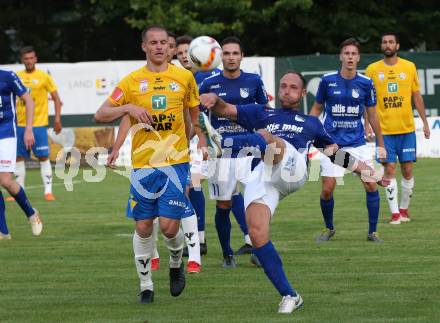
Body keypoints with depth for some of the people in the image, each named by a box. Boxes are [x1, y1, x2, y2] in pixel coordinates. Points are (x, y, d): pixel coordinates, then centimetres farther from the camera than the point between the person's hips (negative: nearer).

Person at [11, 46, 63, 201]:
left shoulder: (43, 77, -2)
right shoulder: (17, 77, 8)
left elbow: (56, 98, 2)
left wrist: (57, 118, -5)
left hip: (39, 124, -4)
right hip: (20, 124, 4)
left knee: (43, 157, -5)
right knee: (19, 157, 6)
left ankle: (48, 191, -3)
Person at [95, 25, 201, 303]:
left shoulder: (184, 77, 4)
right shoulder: (132, 81, 2)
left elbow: (194, 113, 19)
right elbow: (100, 115, 2)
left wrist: (194, 143, 14)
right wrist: (127, 108, -14)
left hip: (176, 162, -1)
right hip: (143, 163, 1)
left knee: (169, 225, -9)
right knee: (143, 227, 1)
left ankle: (176, 264, 22)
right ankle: (146, 286, 14)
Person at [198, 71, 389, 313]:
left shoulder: (311, 122, 35)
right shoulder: (262, 114, 34)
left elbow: (336, 153, 40)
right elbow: (225, 110, 22)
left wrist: (367, 172, 33)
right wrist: (213, 99, -1)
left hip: (292, 168, -1)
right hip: (261, 175, 1)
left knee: (265, 137, -33)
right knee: (257, 234, -18)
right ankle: (289, 296, -11)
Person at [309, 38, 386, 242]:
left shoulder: (366, 83, -2)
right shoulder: (328, 80, -4)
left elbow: (372, 116, 8)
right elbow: (317, 108, 9)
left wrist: (381, 144, 11)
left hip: (357, 143, 1)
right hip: (332, 143, -1)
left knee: (371, 185, -8)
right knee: (327, 189, -6)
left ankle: (372, 232, 5)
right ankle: (329, 228, 18)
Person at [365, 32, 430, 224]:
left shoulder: (409, 67, 4)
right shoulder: (372, 69, 2)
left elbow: (417, 96, 10)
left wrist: (424, 122, 7)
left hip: (407, 129, 1)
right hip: (384, 130, -1)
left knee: (407, 170, 2)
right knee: (389, 169, -5)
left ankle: (404, 208, 17)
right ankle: (395, 213, -1)